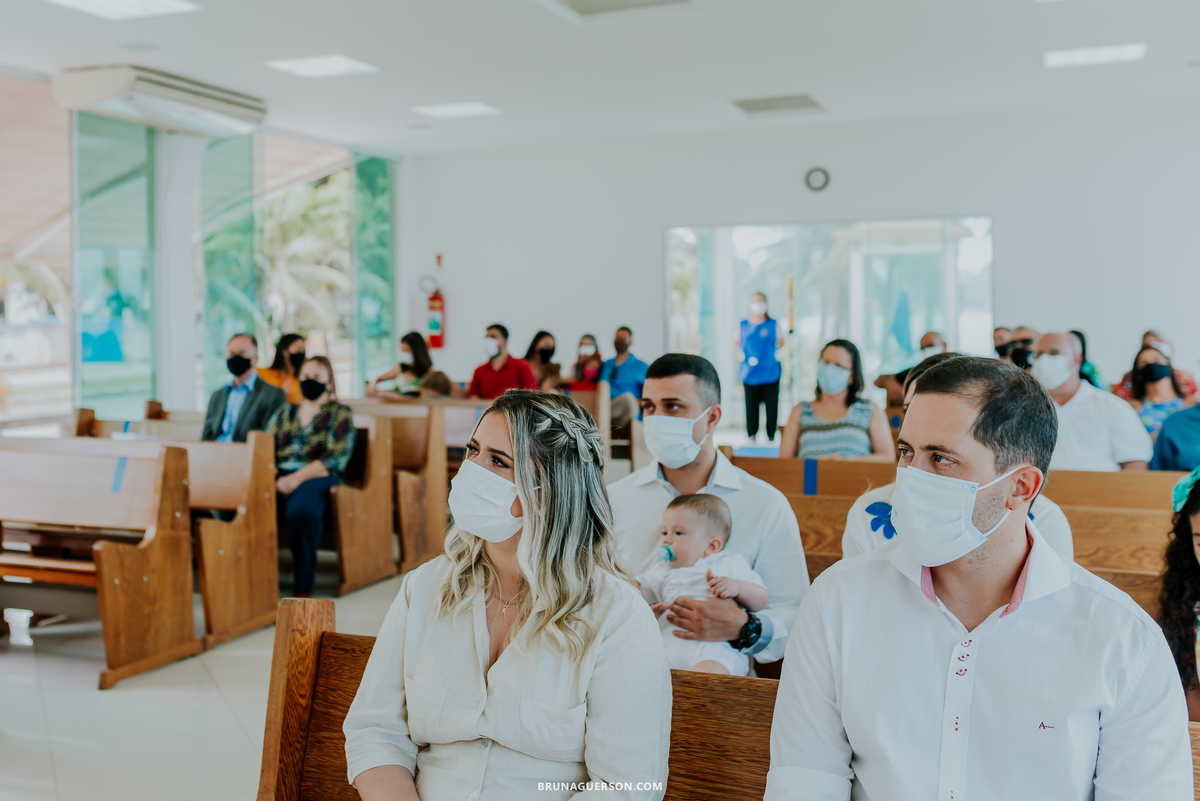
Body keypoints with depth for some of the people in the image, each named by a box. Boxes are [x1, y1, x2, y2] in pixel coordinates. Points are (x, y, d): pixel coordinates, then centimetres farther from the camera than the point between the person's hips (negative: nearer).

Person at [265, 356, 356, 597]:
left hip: (317, 479, -4)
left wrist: (297, 478, -17)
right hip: (280, 476, 4)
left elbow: (336, 459, -5)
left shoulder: (340, 414, 9)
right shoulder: (285, 412, 25)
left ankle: (303, 582, -22)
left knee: (301, 507, -39)